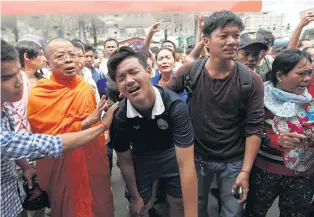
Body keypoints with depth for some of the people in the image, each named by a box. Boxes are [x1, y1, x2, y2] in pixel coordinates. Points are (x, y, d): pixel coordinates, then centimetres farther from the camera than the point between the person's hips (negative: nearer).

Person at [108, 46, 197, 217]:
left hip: (172, 155, 0)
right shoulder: (118, 117, -26)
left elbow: (186, 165, -36)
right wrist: (135, 197, 2)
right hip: (142, 158, 1)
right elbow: (125, 161, -10)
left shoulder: (175, 106, -34)